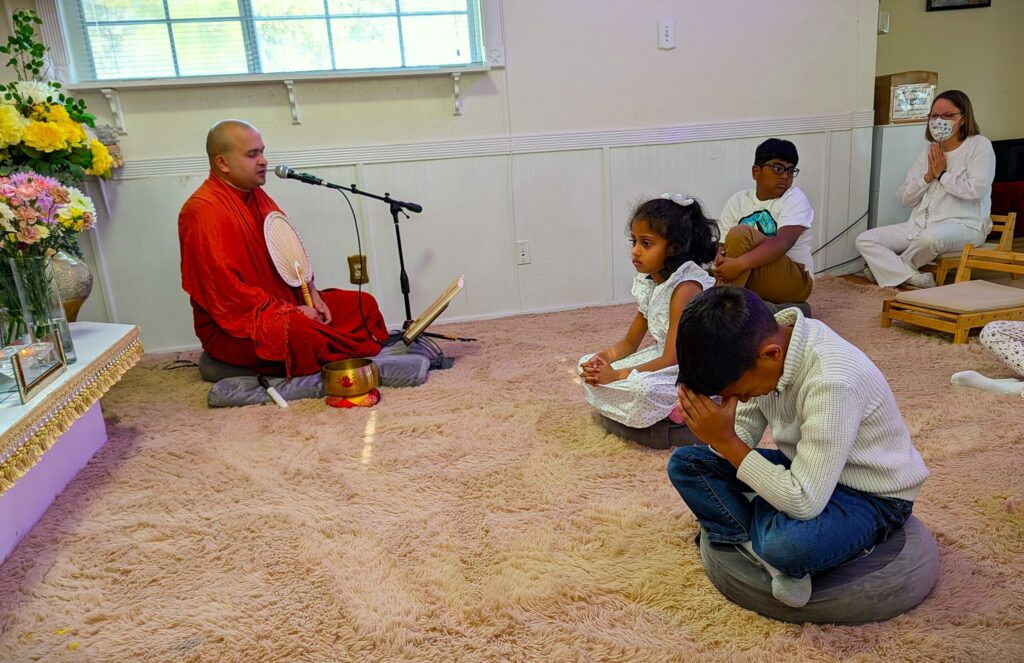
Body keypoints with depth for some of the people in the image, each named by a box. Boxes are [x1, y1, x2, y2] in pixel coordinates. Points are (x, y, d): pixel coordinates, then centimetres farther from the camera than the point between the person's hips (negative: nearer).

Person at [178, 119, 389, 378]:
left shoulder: (257, 196, 9)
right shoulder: (202, 211, -18)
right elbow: (227, 292, -23)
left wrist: (312, 295, 1)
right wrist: (291, 311, -19)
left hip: (283, 303, 9)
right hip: (233, 326, -9)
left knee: (364, 304, 3)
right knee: (302, 331, -37)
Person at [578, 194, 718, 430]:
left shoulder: (686, 287, -21)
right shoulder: (650, 283, 6)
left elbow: (672, 359, -24)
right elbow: (630, 342, 12)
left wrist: (617, 375, -24)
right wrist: (604, 357, -10)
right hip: (663, 359, 10)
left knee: (645, 387, -40)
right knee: (589, 366, 4)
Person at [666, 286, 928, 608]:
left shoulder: (833, 382, -36)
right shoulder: (757, 344, -14)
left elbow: (803, 503, -35)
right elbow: (743, 436, -4)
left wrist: (726, 441, -34)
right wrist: (717, 435, -26)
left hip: (873, 496, -7)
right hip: (805, 468, 7)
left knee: (789, 545, -39)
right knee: (684, 463, -2)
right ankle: (766, 549, -13)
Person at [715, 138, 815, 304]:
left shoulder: (795, 199, -8)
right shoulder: (737, 200, 5)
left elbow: (782, 243, -26)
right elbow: (723, 245, -1)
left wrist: (739, 264, -41)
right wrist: (720, 260, -27)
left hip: (794, 280, -4)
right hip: (749, 283, 4)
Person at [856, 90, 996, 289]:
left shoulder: (979, 145, -1)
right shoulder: (929, 151, 16)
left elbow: (976, 190, -17)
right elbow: (904, 198, 11)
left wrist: (943, 174, -6)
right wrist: (928, 176, -4)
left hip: (963, 225, -6)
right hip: (920, 225, 7)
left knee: (930, 237, -42)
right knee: (865, 240, -10)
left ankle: (890, 269, -11)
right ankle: (914, 278, -25)